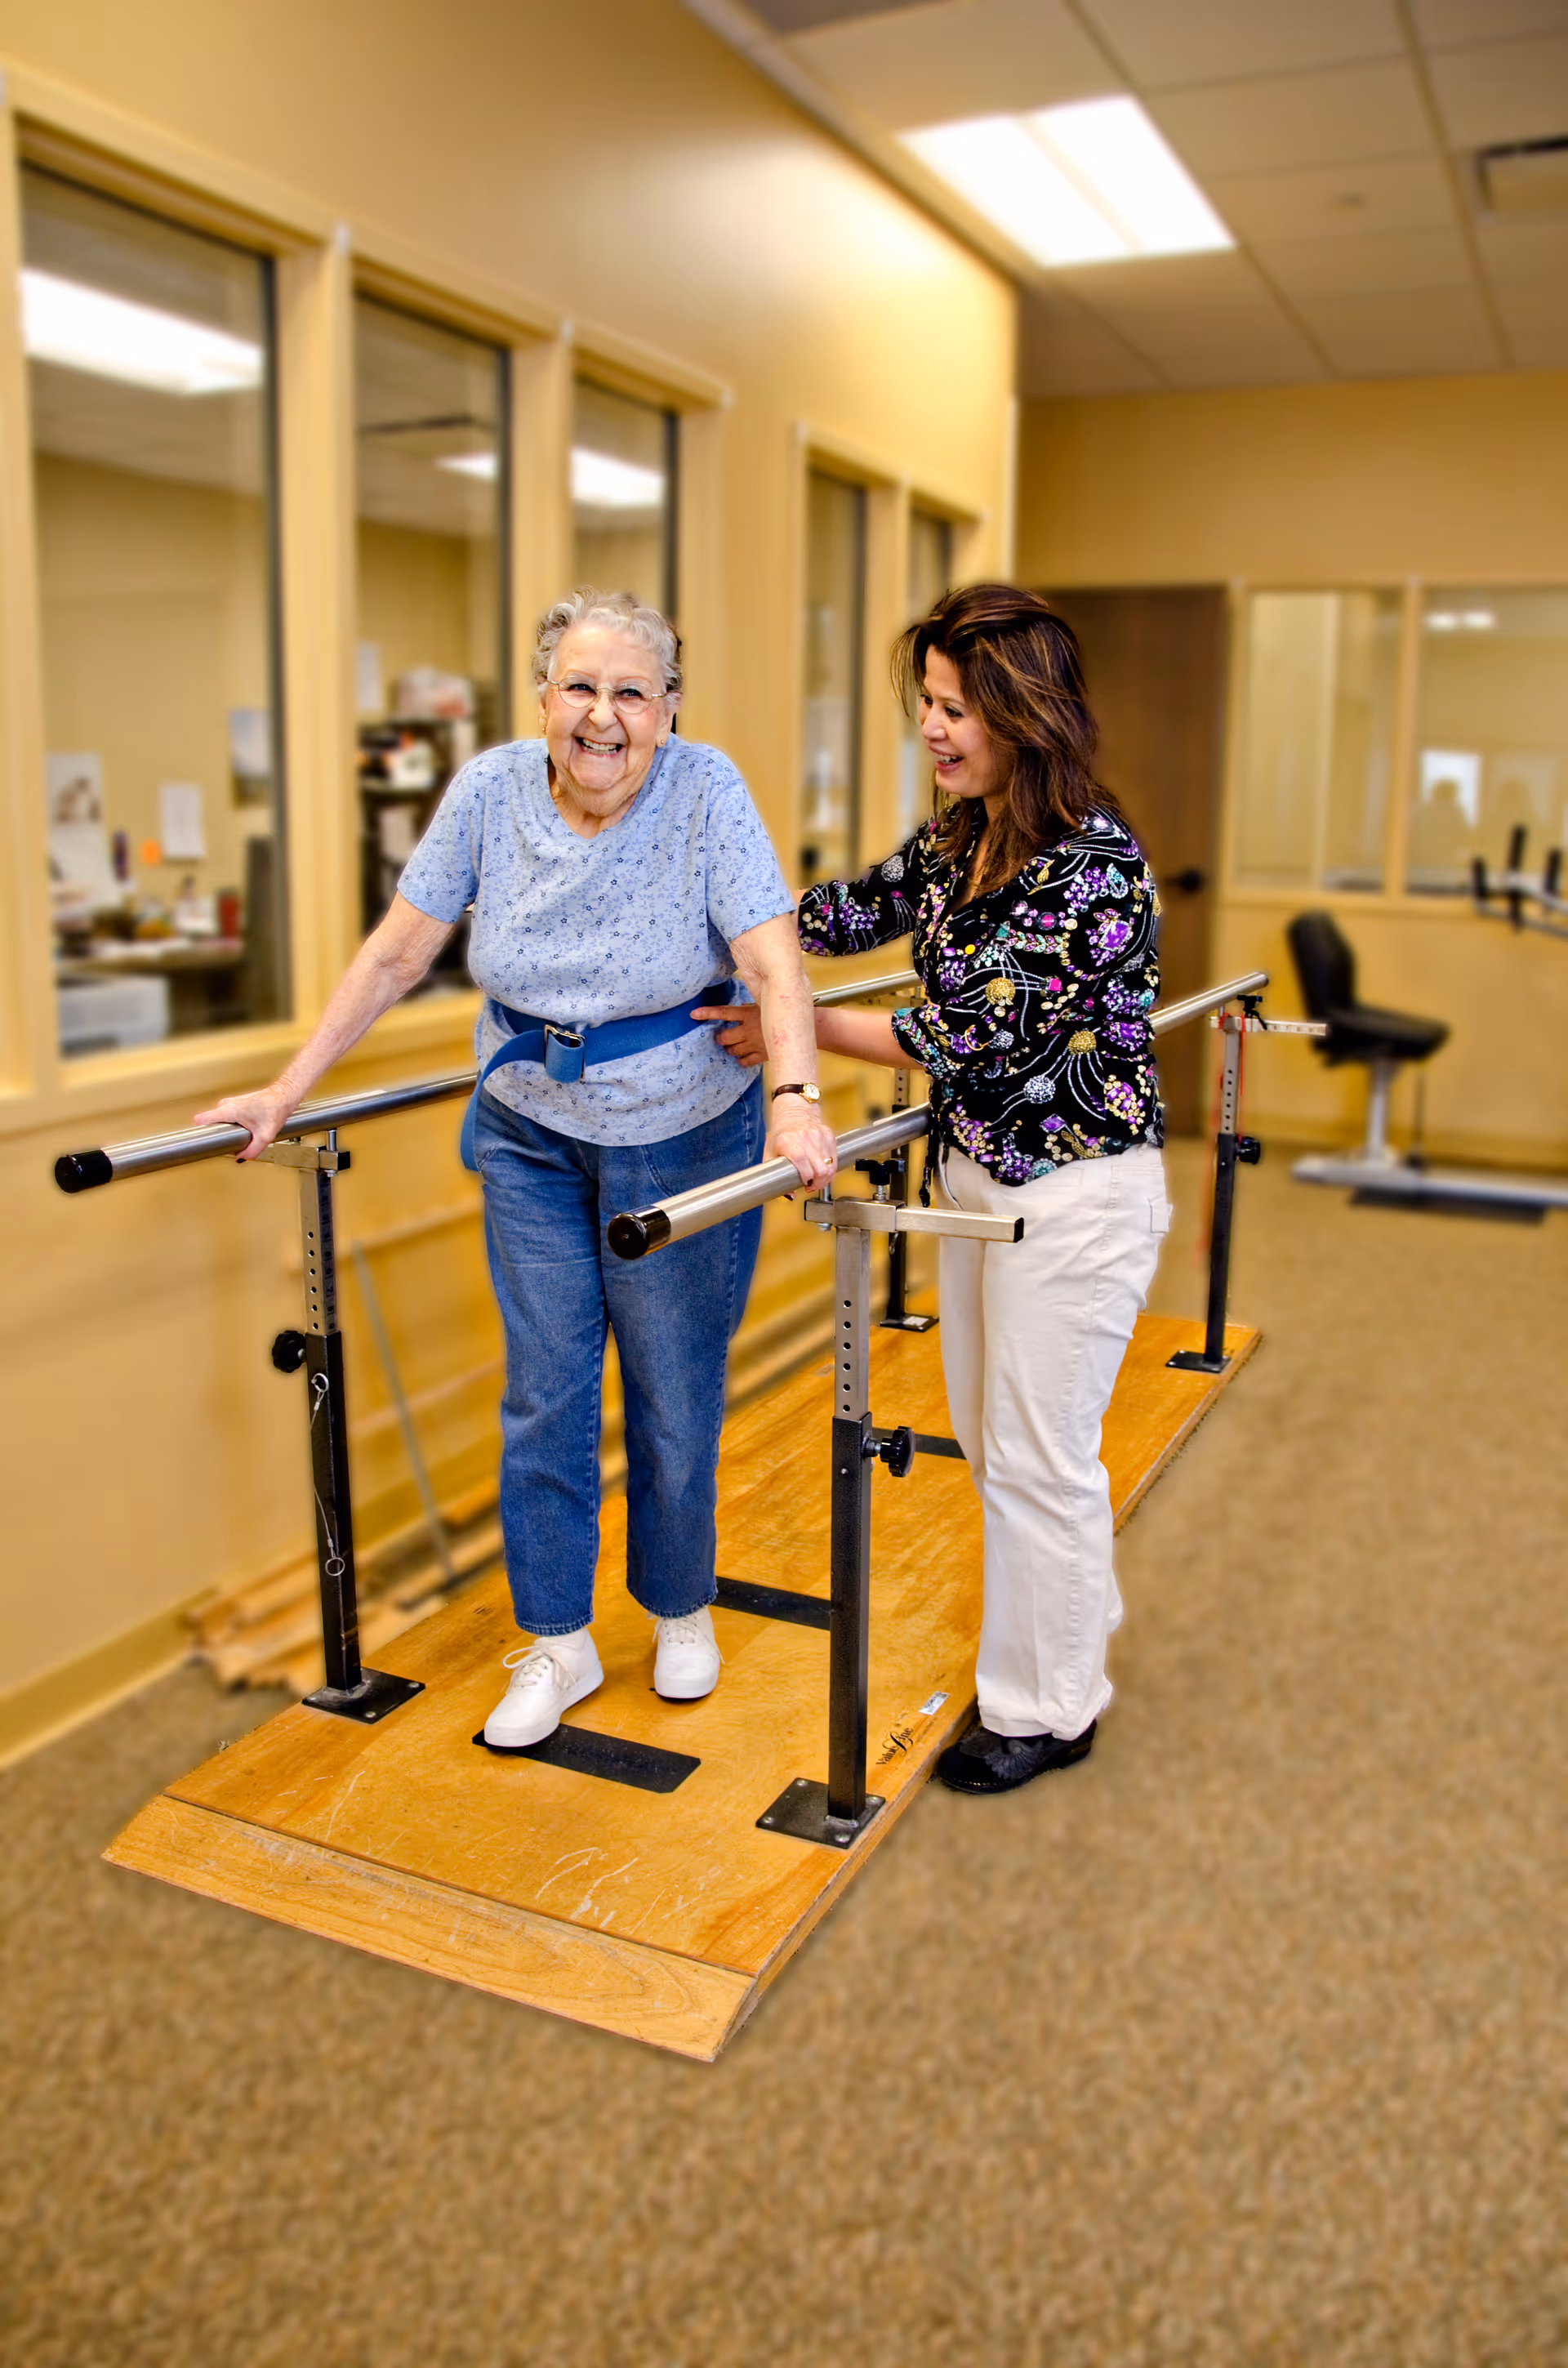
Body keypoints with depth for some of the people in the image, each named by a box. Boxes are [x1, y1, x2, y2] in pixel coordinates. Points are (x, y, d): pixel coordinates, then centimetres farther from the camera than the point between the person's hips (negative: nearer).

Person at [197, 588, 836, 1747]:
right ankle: (558, 1647, 24)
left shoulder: (706, 792, -16)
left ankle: (681, 1609, 35)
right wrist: (287, 1090, -2)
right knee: (545, 1396, 7)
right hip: (530, 1140, 3)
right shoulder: (491, 791, -7)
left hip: (683, 1140, -2)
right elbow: (396, 956, -2)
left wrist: (796, 1104, -41)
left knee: (674, 1400, 10)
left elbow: (774, 964, -24)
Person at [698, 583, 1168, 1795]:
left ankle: (1046, 1708, 25)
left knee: (1037, 1456, 5)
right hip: (981, 1173, 9)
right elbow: (858, 909, 16)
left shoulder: (1094, 862, -23)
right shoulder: (960, 835, 3)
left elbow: (983, 1035, -25)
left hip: (1076, 1195, -9)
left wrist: (801, 1029, -17)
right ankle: (1075, 1614, 45)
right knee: (988, 1434, 21)